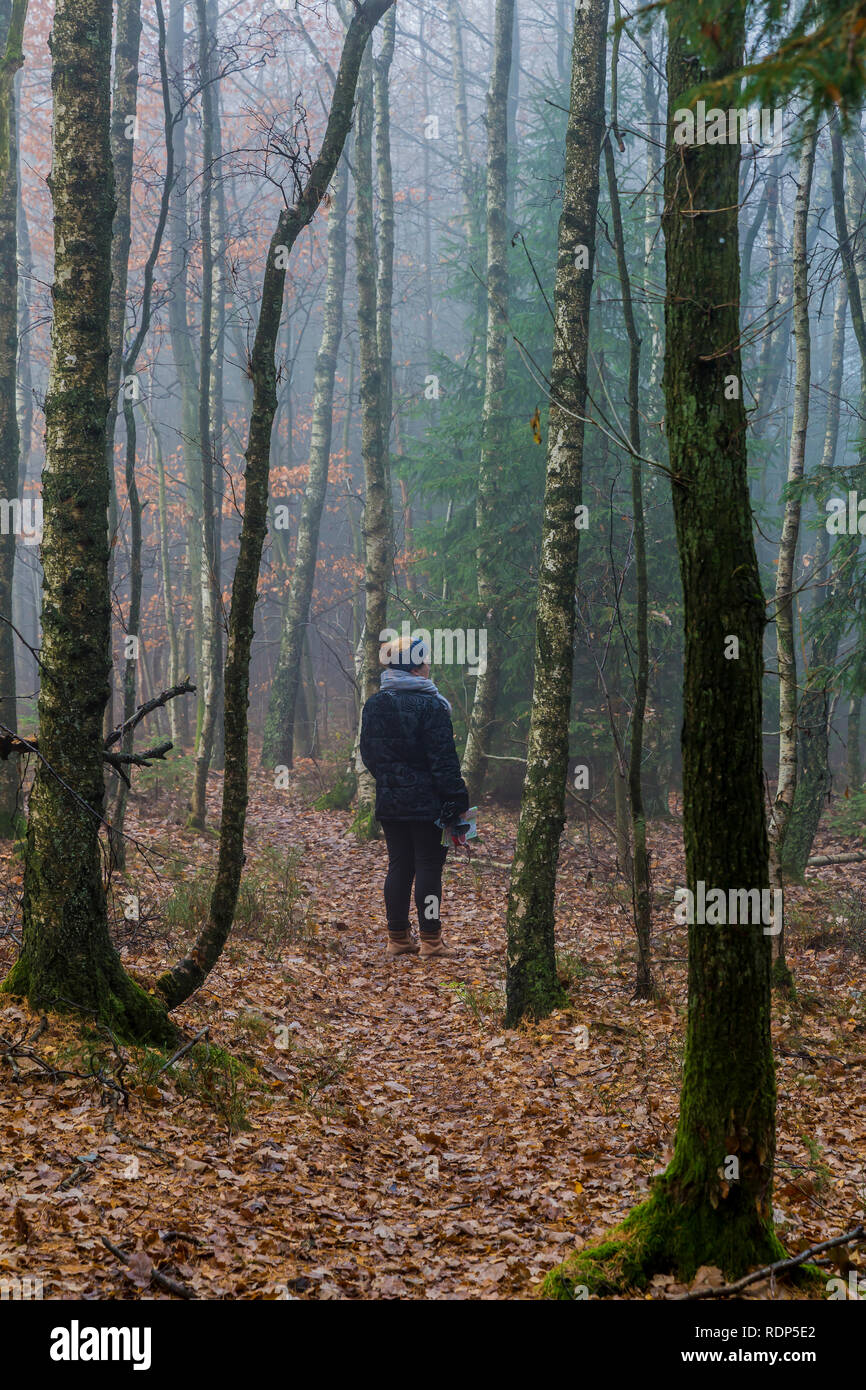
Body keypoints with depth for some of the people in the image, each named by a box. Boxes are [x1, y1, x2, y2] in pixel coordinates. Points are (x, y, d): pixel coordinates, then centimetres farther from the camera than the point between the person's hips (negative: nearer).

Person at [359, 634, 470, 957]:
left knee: (398, 866, 12)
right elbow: (444, 760, -14)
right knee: (429, 867, 0)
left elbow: (368, 754, 14)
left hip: (389, 802, 6)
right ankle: (430, 940, 2)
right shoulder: (430, 705, -13)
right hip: (427, 803, -6)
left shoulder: (373, 705, 7)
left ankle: (398, 938, 15)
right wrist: (456, 802, -11)